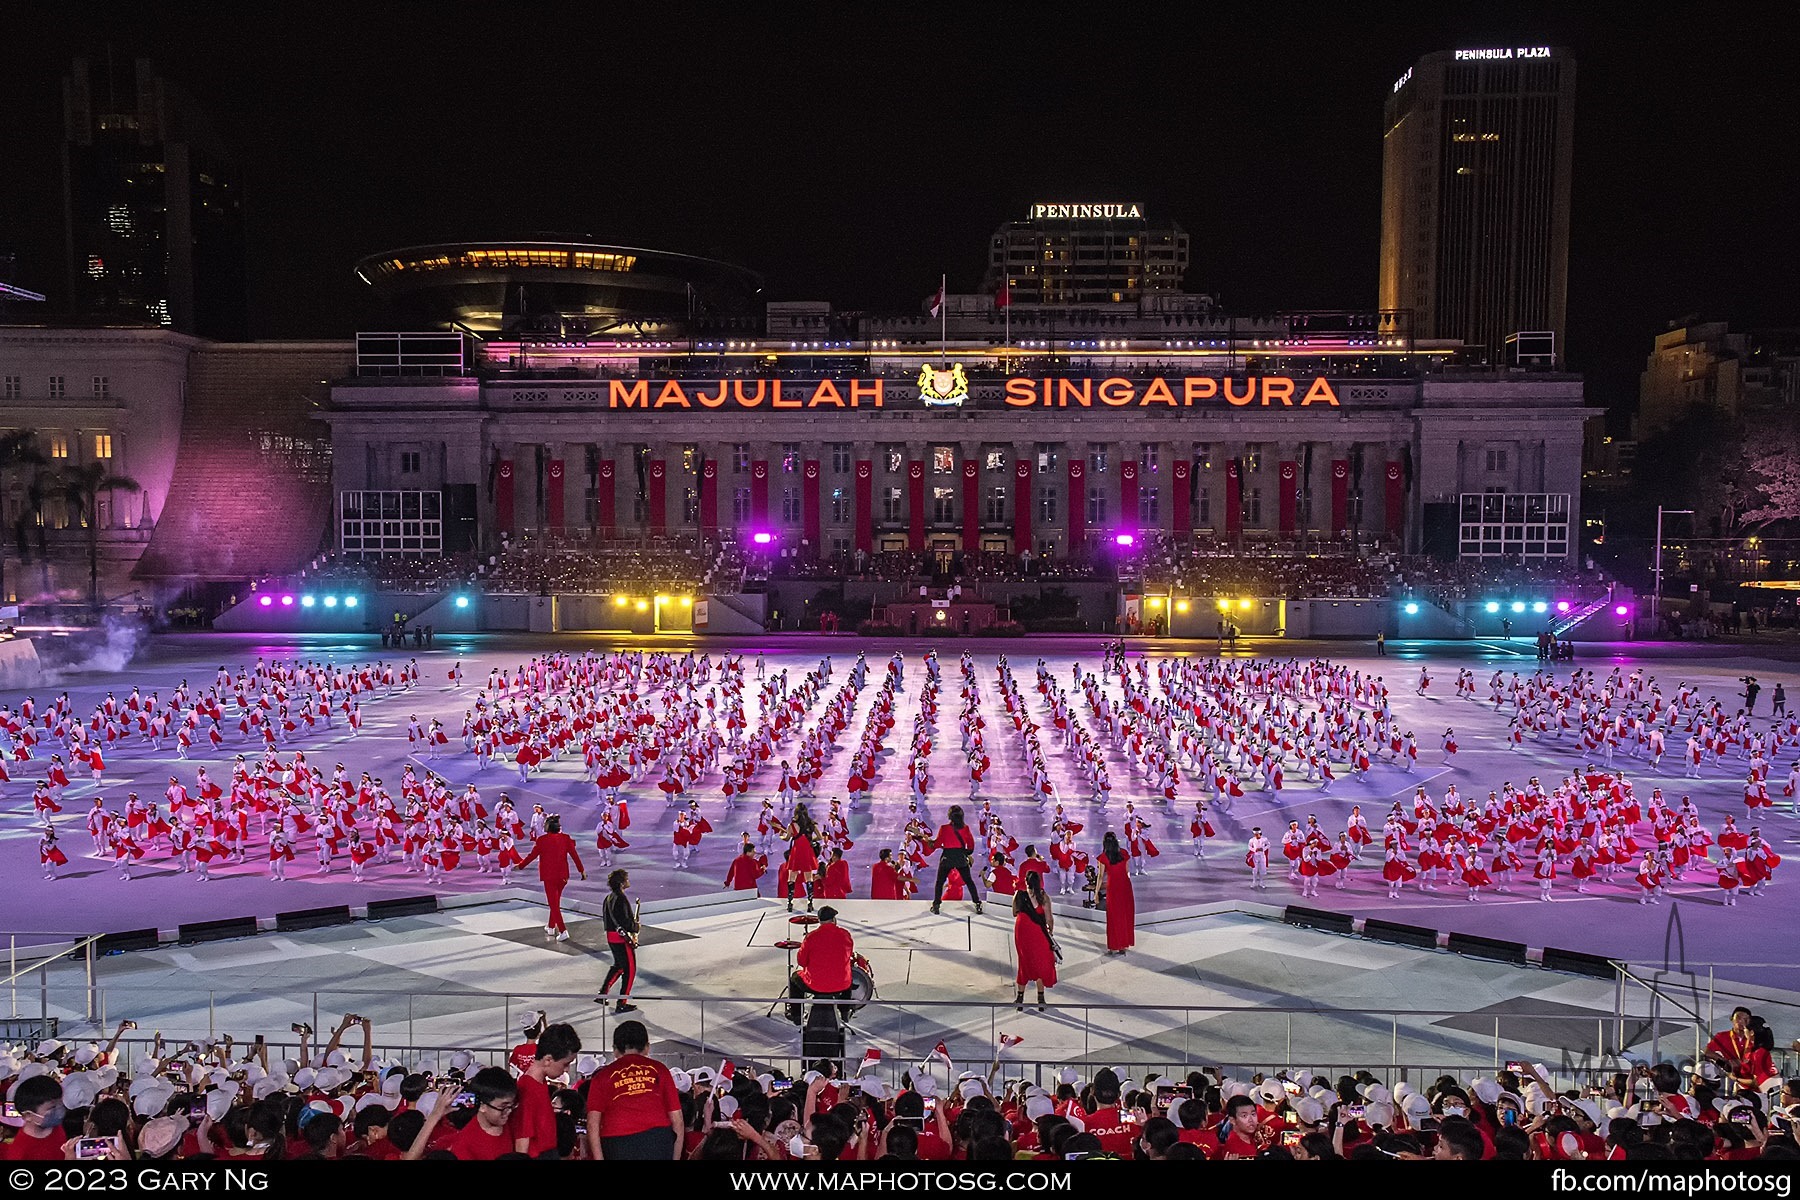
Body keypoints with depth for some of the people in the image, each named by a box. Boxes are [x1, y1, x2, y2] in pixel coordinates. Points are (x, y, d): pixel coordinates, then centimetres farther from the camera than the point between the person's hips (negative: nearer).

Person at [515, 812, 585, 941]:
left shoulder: (542, 840, -13)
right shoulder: (565, 838, -2)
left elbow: (532, 855, -4)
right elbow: (574, 855, 1)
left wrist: (520, 865, 12)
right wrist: (581, 870, 11)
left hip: (549, 876, -5)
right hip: (563, 876, 5)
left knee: (553, 904, -1)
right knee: (555, 902, 22)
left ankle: (563, 932, -11)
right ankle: (551, 927, 34)